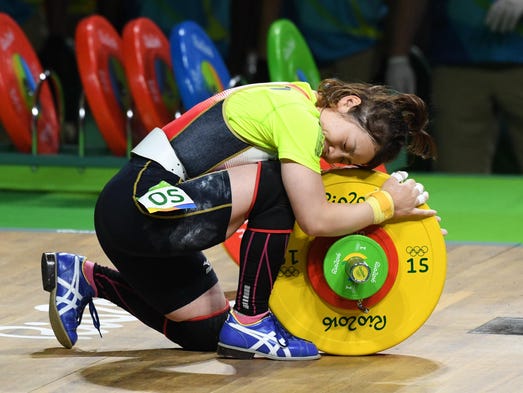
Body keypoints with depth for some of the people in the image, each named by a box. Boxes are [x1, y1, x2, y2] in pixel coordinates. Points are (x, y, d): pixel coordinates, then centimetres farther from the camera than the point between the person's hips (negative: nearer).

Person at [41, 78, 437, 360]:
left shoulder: (293, 103, 14)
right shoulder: (299, 115, -15)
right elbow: (315, 219, -16)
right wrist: (385, 204, -4)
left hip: (133, 214, 10)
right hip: (139, 203, -10)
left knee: (208, 331, 14)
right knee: (279, 186, -18)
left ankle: (86, 279, 20)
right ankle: (250, 323, -7)